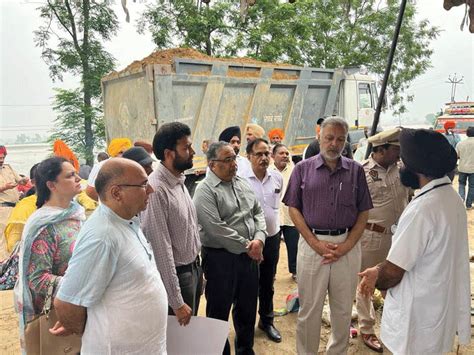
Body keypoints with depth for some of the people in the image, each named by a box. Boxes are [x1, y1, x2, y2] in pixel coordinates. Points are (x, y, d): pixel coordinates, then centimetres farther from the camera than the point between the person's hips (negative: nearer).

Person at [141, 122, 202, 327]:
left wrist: (197, 269, 13)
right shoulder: (156, 189, -26)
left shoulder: (180, 181, 3)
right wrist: (176, 303, -21)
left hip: (194, 269, 8)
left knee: (193, 326, 24)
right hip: (175, 275, -8)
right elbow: (161, 249, -25)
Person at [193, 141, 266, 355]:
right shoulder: (205, 191, -14)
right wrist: (246, 246, -15)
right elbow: (217, 229, -22)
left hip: (250, 256, 7)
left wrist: (259, 239, -7)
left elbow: (258, 213, 11)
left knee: (248, 308, 21)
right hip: (220, 258, -7)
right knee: (219, 312, 10)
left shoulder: (242, 184, 9)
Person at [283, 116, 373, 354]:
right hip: (312, 243, -1)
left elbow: (363, 213, 5)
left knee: (343, 308, 15)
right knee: (309, 308, 8)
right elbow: (294, 209, 0)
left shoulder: (356, 171, 5)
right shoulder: (303, 169, 2)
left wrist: (346, 246, -7)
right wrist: (316, 243, -9)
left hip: (347, 245, 2)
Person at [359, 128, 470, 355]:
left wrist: (377, 278, -2)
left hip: (418, 314, -8)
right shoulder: (451, 196, 0)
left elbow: (394, 271, -22)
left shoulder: (422, 209, -29)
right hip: (442, 301, 8)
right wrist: (380, 271, 3)